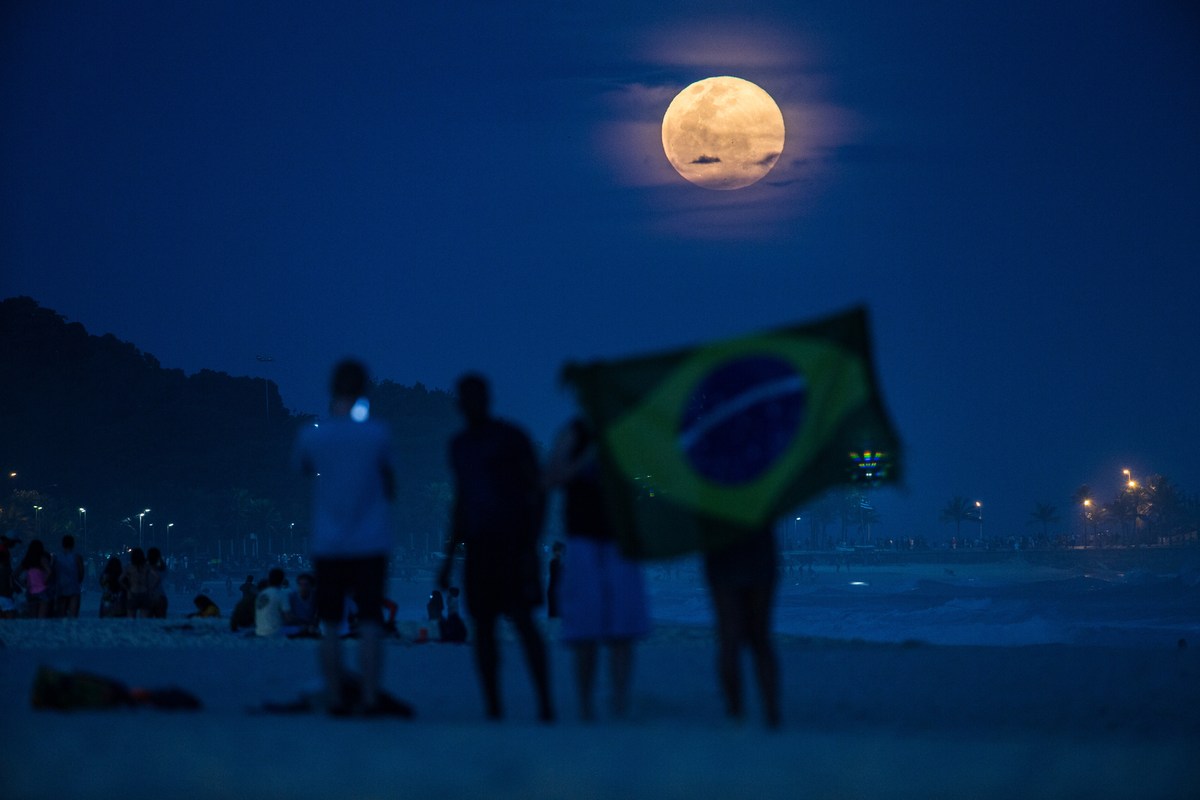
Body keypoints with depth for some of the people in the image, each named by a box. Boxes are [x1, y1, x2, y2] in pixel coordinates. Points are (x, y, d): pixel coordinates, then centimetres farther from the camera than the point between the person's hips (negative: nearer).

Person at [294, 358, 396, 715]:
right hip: (370, 545, -1)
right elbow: (390, 488, 3)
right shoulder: (377, 434, -7)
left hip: (327, 547, 1)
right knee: (370, 623, 1)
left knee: (330, 626, 7)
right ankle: (369, 697, -3)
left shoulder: (311, 435, -5)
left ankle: (335, 699, 6)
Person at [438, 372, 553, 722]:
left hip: (513, 544, -5)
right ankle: (493, 708, 4)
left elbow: (537, 490, -3)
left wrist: (532, 546, -12)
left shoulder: (512, 437, -2)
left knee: (523, 620, -14)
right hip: (478, 545, 6)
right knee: (483, 626, 1)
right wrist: (449, 556, 19)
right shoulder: (458, 444, 16)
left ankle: (545, 704, -12)